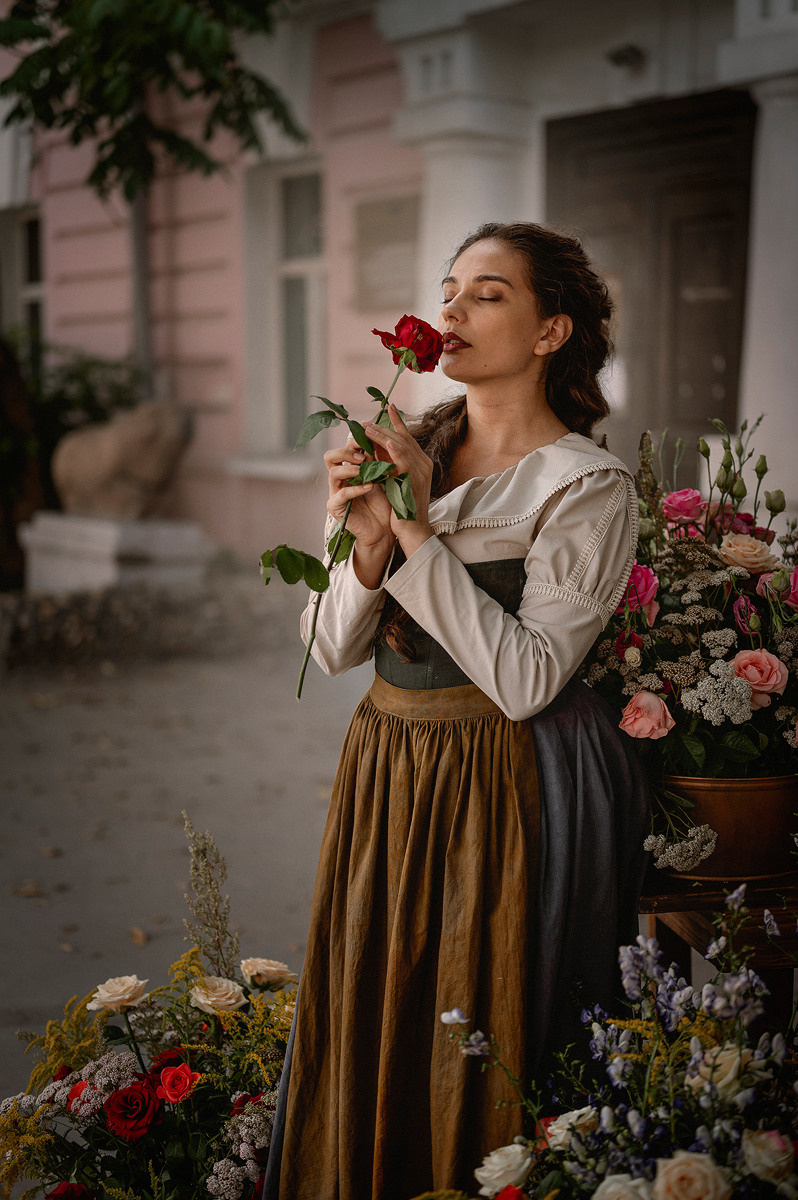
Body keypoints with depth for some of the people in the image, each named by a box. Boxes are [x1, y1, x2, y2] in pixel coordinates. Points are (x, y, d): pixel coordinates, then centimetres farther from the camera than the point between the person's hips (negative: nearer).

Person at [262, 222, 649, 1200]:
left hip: (509, 788, -5)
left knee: (476, 1052, 7)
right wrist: (369, 541, -18)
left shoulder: (589, 487, -12)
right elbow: (332, 649, 2)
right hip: (386, 768, 6)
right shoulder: (404, 449, 4)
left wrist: (418, 531, -21)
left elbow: (525, 680, -21)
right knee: (367, 1039, 16)